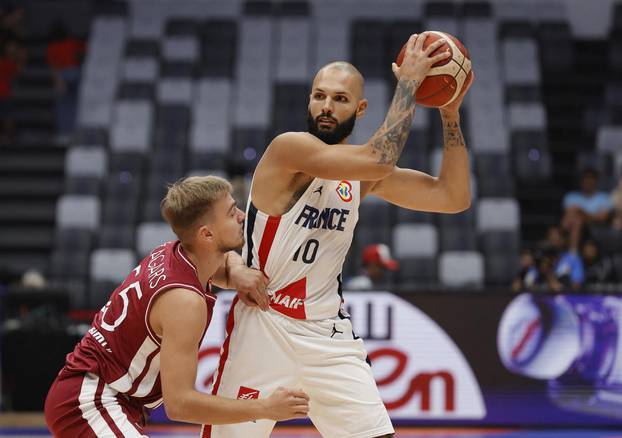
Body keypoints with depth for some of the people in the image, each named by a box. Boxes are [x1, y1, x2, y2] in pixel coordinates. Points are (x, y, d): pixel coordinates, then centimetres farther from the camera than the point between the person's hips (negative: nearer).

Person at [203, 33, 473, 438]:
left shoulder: (364, 174, 6)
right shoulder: (289, 148, -15)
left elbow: (455, 197, 5)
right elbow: (379, 161, -28)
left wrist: (451, 113, 0)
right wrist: (408, 82, -21)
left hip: (327, 329, 6)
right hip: (265, 324, -6)